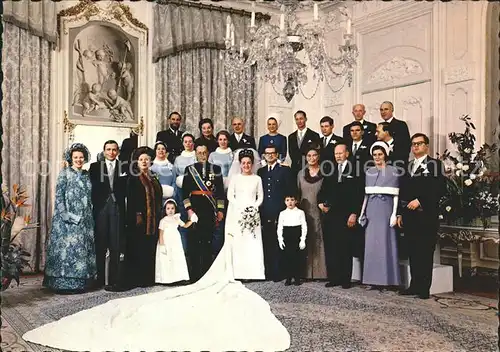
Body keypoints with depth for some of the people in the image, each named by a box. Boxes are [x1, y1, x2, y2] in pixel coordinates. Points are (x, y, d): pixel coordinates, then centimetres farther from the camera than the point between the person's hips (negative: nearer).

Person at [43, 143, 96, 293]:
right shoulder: (65, 173, -2)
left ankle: (80, 283, 12)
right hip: (68, 219, -5)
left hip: (85, 219, 5)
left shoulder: (86, 175, 12)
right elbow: (58, 196, -8)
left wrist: (89, 216, 8)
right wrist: (66, 216, -15)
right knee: (67, 248, -6)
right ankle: (64, 284, 0)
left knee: (84, 248, 5)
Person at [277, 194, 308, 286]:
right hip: (286, 238, 2)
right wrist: (280, 239, -1)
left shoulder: (300, 212, 3)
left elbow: (304, 227, 1)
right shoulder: (282, 213, 8)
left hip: (297, 237, -2)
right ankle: (288, 278, 11)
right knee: (287, 257, 2)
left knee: (297, 257, 0)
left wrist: (303, 240, -5)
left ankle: (297, 278, 10)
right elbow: (279, 227, 8)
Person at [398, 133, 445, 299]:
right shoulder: (408, 167, 20)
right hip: (409, 216, 6)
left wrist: (419, 200, -16)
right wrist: (400, 213, 13)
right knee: (413, 252, 7)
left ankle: (424, 288, 2)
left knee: (425, 252, -4)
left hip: (426, 215, -5)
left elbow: (439, 188, -10)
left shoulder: (434, 164, 1)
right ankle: (414, 285, 14)